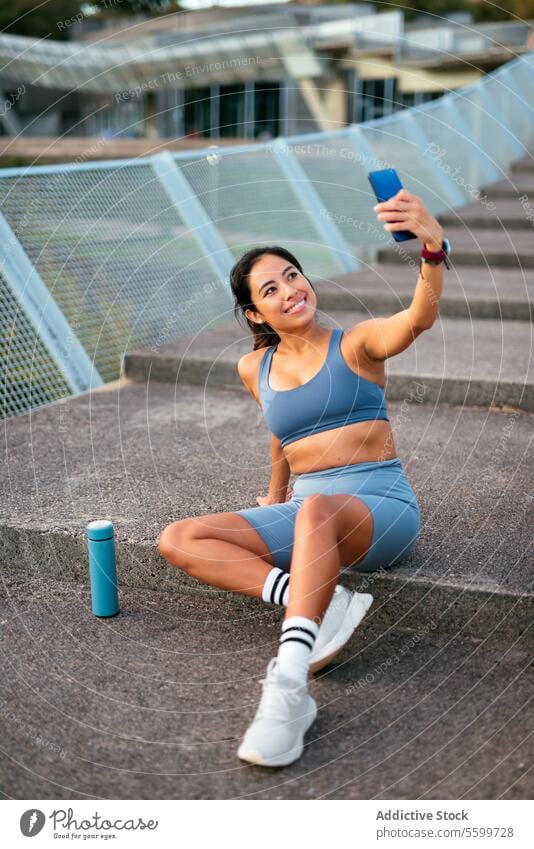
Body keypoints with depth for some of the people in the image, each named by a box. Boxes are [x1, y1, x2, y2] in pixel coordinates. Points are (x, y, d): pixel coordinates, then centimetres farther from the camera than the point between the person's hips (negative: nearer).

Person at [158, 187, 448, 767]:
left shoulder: (356, 344, -3)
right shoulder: (255, 370, 10)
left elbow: (419, 318, -24)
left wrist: (433, 247, -44)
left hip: (383, 507, -5)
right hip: (306, 513, 6)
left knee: (316, 510, -42)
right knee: (178, 540, -14)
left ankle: (288, 689, -49)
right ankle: (320, 603, -29)